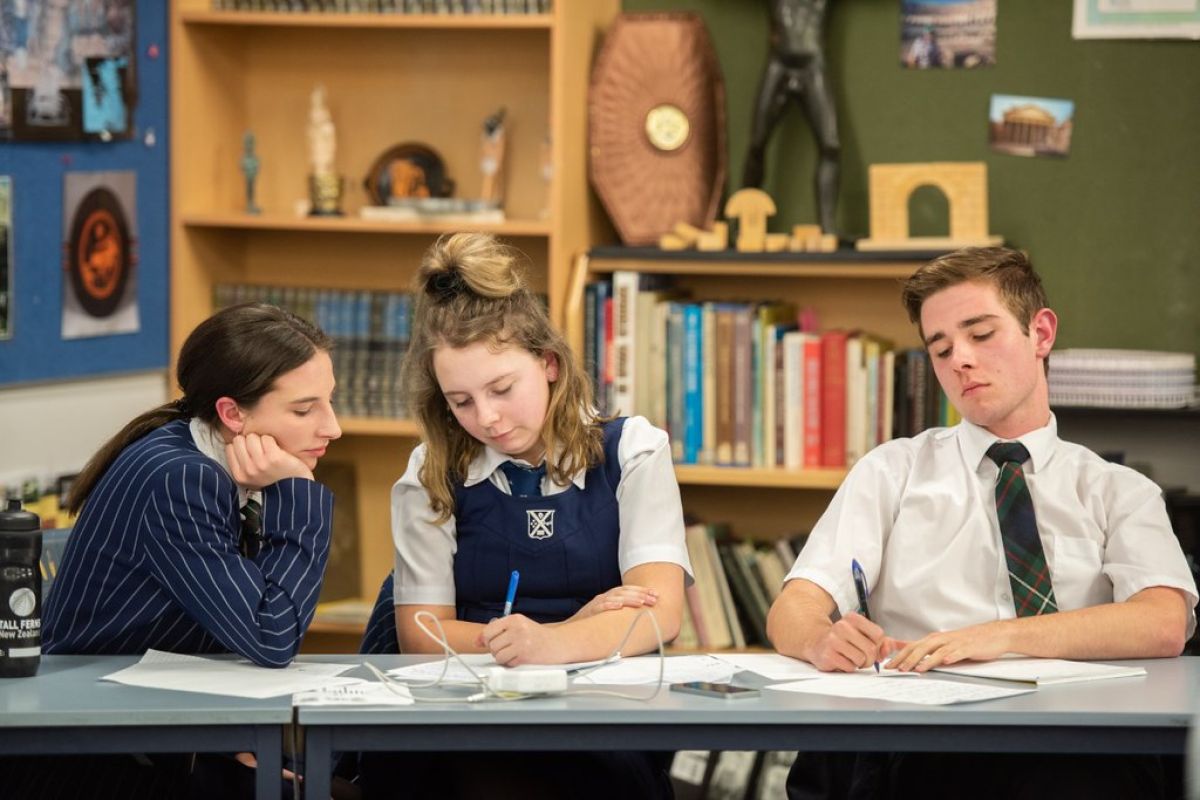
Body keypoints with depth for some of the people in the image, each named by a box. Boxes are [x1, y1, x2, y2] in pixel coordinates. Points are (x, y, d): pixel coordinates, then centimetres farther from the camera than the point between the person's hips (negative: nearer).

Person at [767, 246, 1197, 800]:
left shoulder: (1119, 493, 17)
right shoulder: (893, 473, 20)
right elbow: (792, 611, 7)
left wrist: (1002, 636, -18)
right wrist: (820, 640, -20)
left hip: (1077, 753, -1)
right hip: (923, 750, 1)